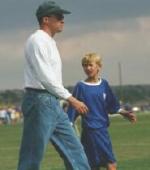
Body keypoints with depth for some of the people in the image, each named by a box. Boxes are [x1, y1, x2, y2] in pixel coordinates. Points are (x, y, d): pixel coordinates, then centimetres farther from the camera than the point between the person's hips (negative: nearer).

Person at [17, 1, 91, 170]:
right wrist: (71, 99, -17)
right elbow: (45, 77, -19)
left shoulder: (50, 42, 19)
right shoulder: (37, 40, -10)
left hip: (53, 104, 10)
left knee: (74, 149, 7)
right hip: (40, 102, -10)